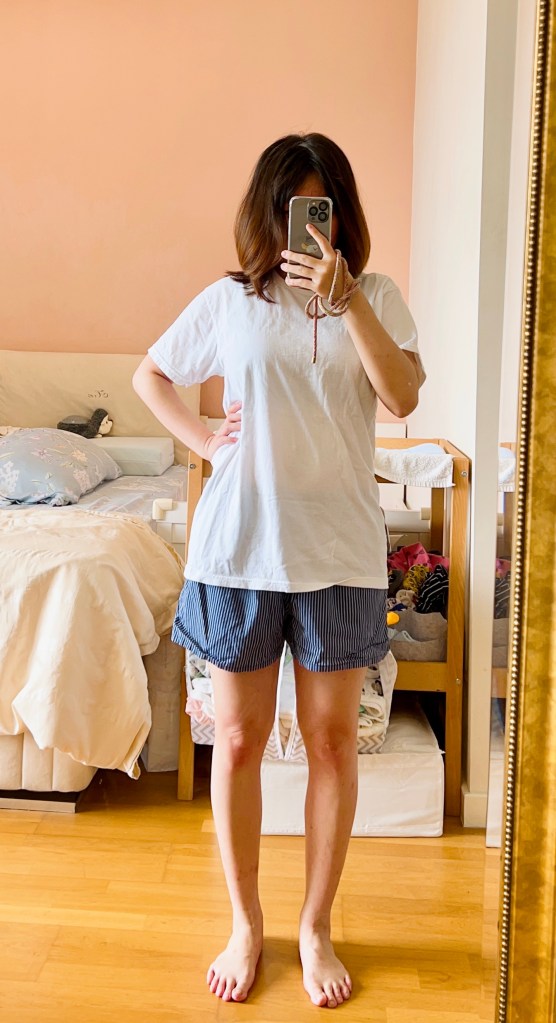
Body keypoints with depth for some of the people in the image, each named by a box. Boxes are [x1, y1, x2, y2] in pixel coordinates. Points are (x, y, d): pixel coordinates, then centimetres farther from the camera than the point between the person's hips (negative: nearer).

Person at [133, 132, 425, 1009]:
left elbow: (403, 395, -14)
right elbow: (150, 376, 16)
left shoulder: (376, 296, 3)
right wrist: (202, 440, 2)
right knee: (239, 740, 8)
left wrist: (344, 294, -22)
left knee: (332, 739, 8)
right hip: (238, 548, 1)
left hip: (340, 551, 0)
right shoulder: (229, 301, 5)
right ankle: (245, 925, 29)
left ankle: (316, 927, 28)